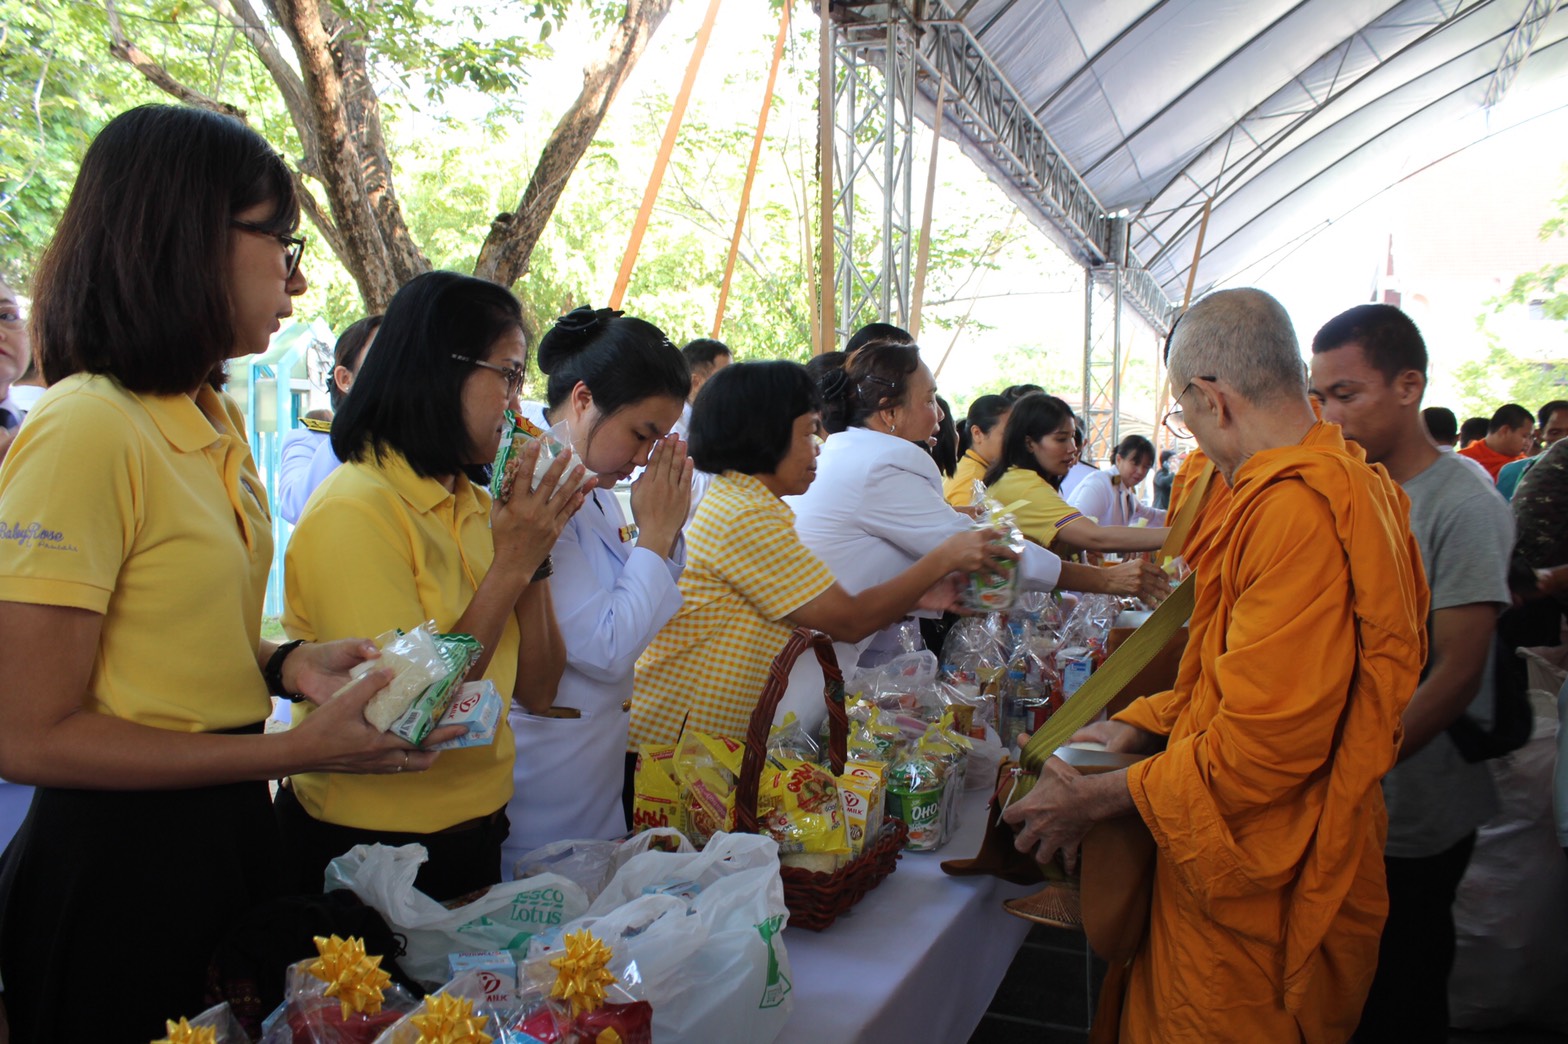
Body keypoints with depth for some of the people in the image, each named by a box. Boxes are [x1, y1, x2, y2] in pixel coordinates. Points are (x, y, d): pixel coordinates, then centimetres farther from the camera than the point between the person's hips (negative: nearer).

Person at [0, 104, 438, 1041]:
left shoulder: (215, 420, 6)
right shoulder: (86, 430, -21)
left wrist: (287, 663, -5)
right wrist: (301, 750, -21)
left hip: (225, 834, 8)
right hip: (119, 862, -8)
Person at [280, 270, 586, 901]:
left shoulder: (475, 507, 4)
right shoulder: (354, 511, -19)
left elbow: (538, 693, 1)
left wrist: (535, 553, -11)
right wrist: (510, 565, -22)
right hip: (371, 847, -7)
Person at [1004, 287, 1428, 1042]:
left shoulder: (1298, 507, -25)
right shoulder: (1346, 484, 10)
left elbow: (1267, 738, -26)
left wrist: (1099, 799, -16)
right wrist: (1144, 724, 9)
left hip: (1259, 901, -9)